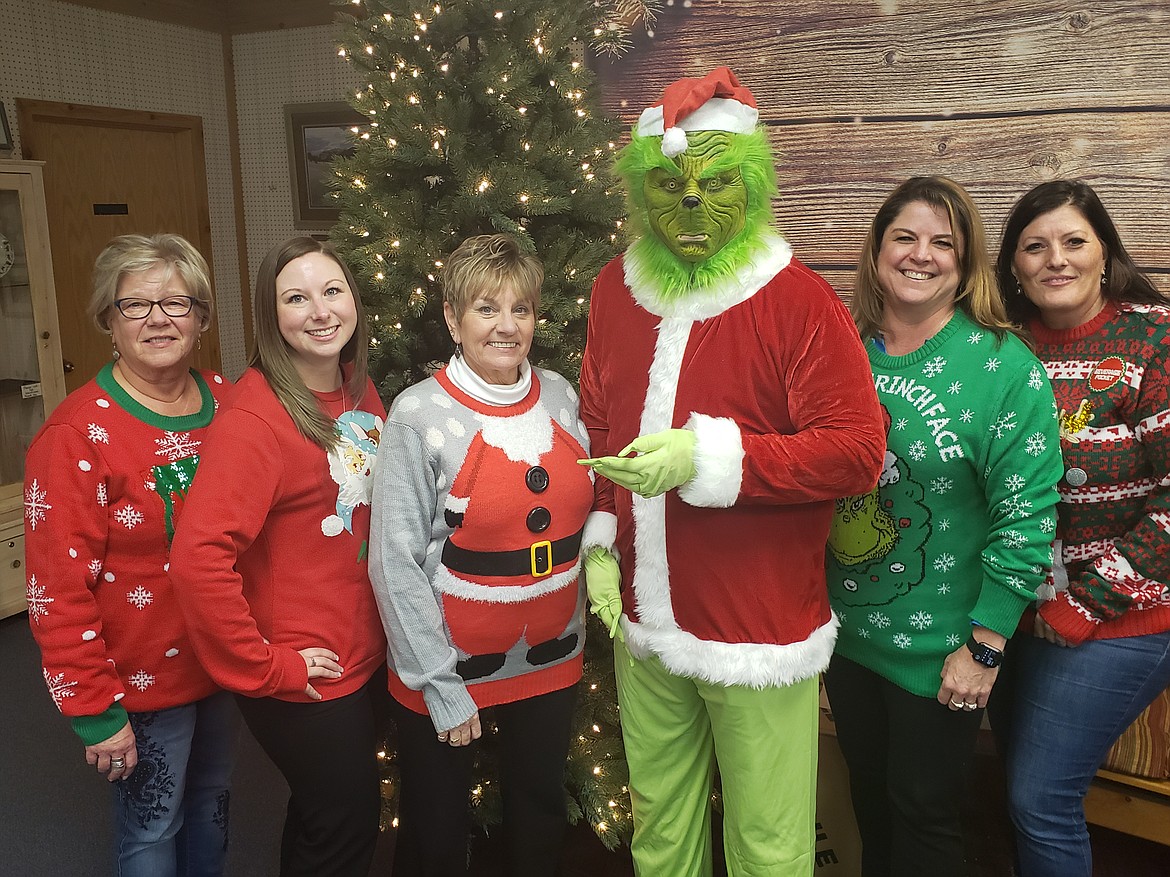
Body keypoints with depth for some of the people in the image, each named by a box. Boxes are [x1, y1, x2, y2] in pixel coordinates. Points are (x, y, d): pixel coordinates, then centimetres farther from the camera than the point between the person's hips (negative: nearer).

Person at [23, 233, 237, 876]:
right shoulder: (78, 435, -19)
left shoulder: (226, 400, -2)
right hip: (144, 681, -5)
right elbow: (59, 590, -18)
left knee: (211, 805, 24)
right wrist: (94, 710, -16)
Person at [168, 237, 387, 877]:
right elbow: (198, 560, -31)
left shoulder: (360, 392, 1)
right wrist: (268, 669, -22)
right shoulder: (256, 417, -24)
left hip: (365, 657, 7)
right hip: (304, 680, -7)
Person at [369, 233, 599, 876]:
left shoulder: (560, 397, -1)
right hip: (449, 669, -4)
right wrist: (440, 685, -14)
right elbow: (395, 562, -15)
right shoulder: (420, 413, -15)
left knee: (541, 822, 22)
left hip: (551, 661, 4)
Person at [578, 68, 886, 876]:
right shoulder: (616, 291, 5)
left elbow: (857, 449, -16)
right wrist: (599, 539, 5)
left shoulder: (799, 302, -12)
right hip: (645, 625, 5)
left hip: (759, 628, -5)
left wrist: (709, 455, -25)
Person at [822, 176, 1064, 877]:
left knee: (925, 818, 13)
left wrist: (985, 647, -15)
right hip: (846, 630, 4)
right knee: (868, 799, 23)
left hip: (939, 651, -4)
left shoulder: (1006, 368, -14)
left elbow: (1025, 520, -15)